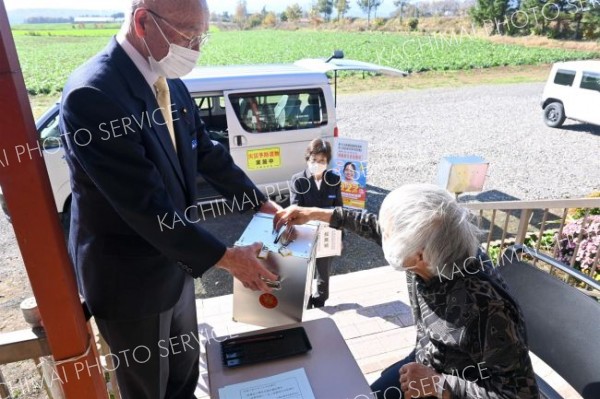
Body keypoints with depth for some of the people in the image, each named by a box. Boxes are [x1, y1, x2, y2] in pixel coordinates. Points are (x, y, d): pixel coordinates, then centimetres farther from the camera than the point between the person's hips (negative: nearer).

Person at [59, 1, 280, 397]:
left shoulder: (169, 82, -1)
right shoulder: (93, 95, -28)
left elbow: (207, 153, 7)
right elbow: (146, 205, -30)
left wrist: (264, 204, 5)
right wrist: (227, 258, -23)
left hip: (174, 260, 7)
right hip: (130, 278, -7)